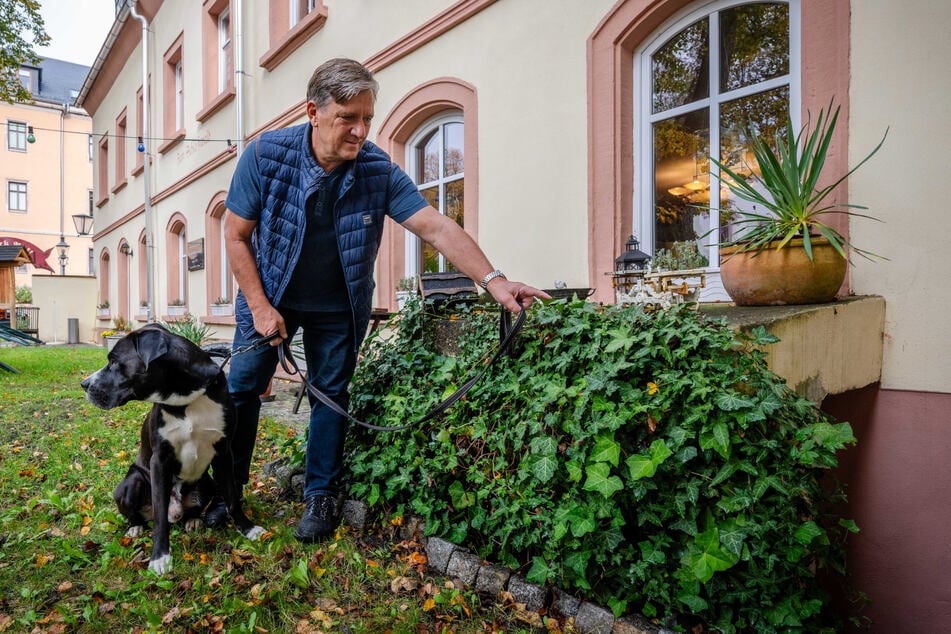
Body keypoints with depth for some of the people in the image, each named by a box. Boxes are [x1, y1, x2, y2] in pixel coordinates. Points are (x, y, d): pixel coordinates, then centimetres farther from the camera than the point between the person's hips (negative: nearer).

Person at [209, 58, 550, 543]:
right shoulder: (265, 155, -19)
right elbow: (237, 235, -10)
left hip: (337, 307, 0)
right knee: (242, 388, 7)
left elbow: (436, 227, -26)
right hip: (269, 294, 1)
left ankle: (321, 495, 23)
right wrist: (260, 306, -16)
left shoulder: (378, 170, -19)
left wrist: (493, 280, -38)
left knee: (331, 394, 6)